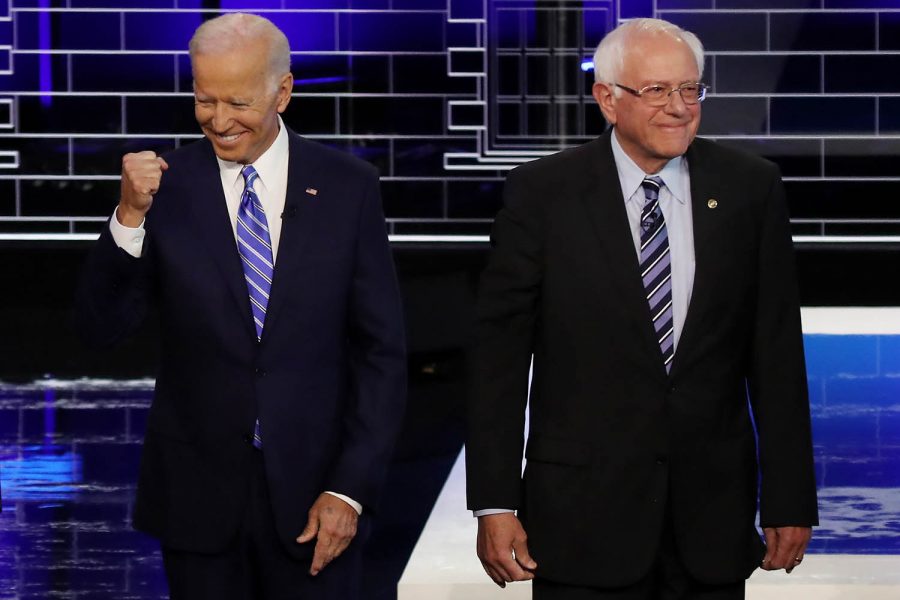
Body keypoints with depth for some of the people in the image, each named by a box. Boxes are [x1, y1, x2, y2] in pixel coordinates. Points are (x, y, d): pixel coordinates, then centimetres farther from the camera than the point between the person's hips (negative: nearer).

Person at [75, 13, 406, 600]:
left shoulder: (347, 187, -2)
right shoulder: (166, 186, -2)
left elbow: (382, 351, 0)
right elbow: (102, 326, -5)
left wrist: (351, 488, -7)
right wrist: (131, 215, -19)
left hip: (313, 492, 0)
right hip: (198, 496, 0)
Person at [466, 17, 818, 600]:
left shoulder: (750, 189, 2)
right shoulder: (542, 194, -3)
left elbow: (777, 354, 3)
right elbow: (499, 353, -3)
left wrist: (789, 500, 1)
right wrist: (495, 504, -8)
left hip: (714, 517, 2)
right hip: (582, 517, -2)